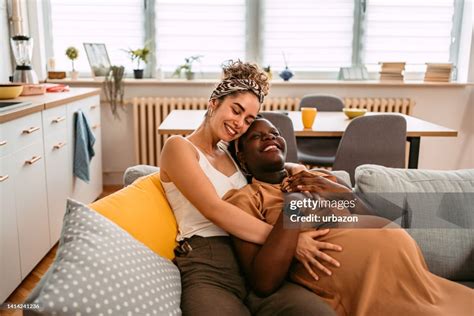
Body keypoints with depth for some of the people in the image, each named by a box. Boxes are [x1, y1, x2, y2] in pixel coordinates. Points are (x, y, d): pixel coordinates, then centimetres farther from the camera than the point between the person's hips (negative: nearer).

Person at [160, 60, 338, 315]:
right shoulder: (178, 147, 3)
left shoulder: (230, 151, 22)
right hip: (207, 268, -5)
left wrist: (296, 170, 7)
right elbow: (214, 209, -11)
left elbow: (276, 164, 34)